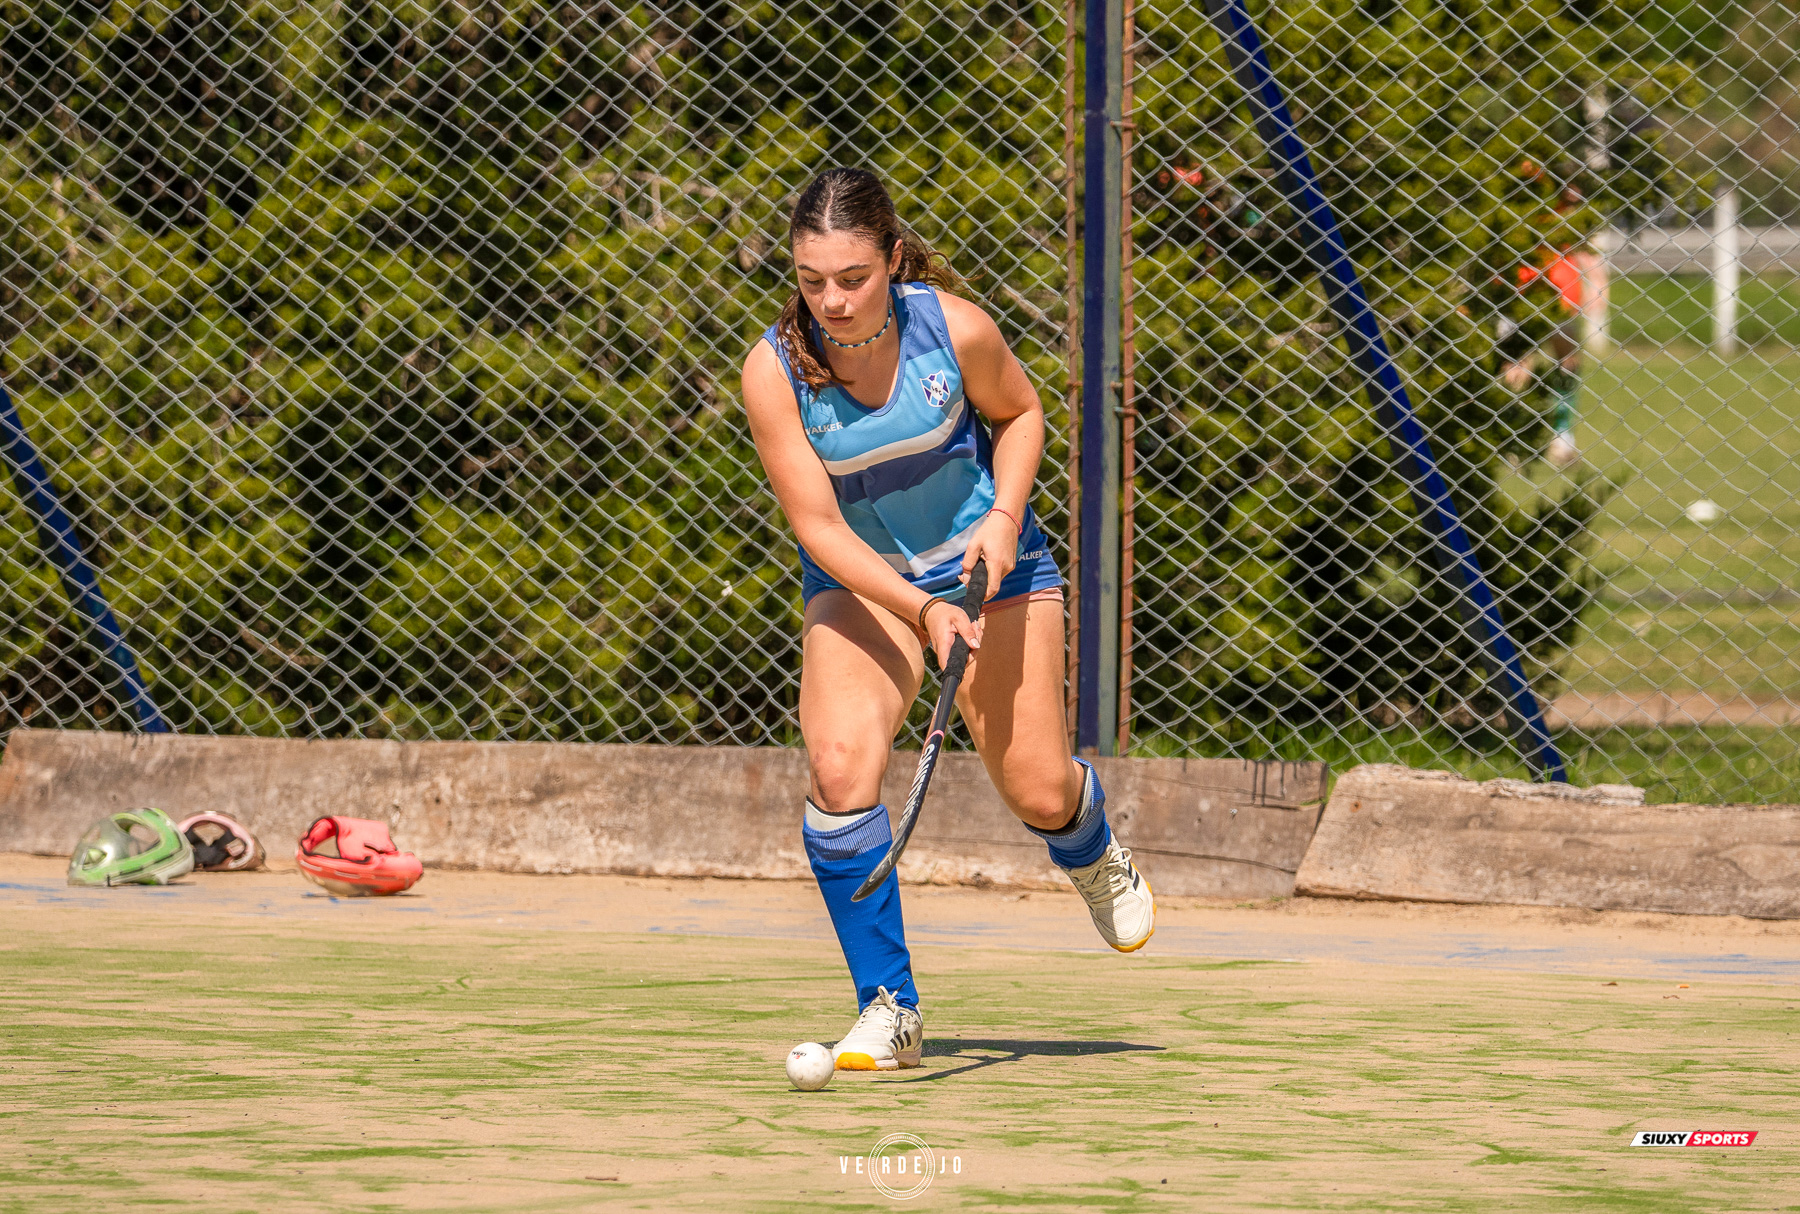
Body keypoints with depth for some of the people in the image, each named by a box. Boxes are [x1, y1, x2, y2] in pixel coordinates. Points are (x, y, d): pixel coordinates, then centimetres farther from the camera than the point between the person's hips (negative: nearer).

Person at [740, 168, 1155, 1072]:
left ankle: (1091, 851, 41)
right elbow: (816, 526, -20)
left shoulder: (954, 328, -22)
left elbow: (1020, 412, 0)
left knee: (1038, 794, -1)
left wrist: (1005, 516, -16)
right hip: (859, 576, 0)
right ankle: (888, 1009, -13)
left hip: (986, 559, 1)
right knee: (839, 764, -25)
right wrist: (920, 611, -30)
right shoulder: (774, 370, -23)